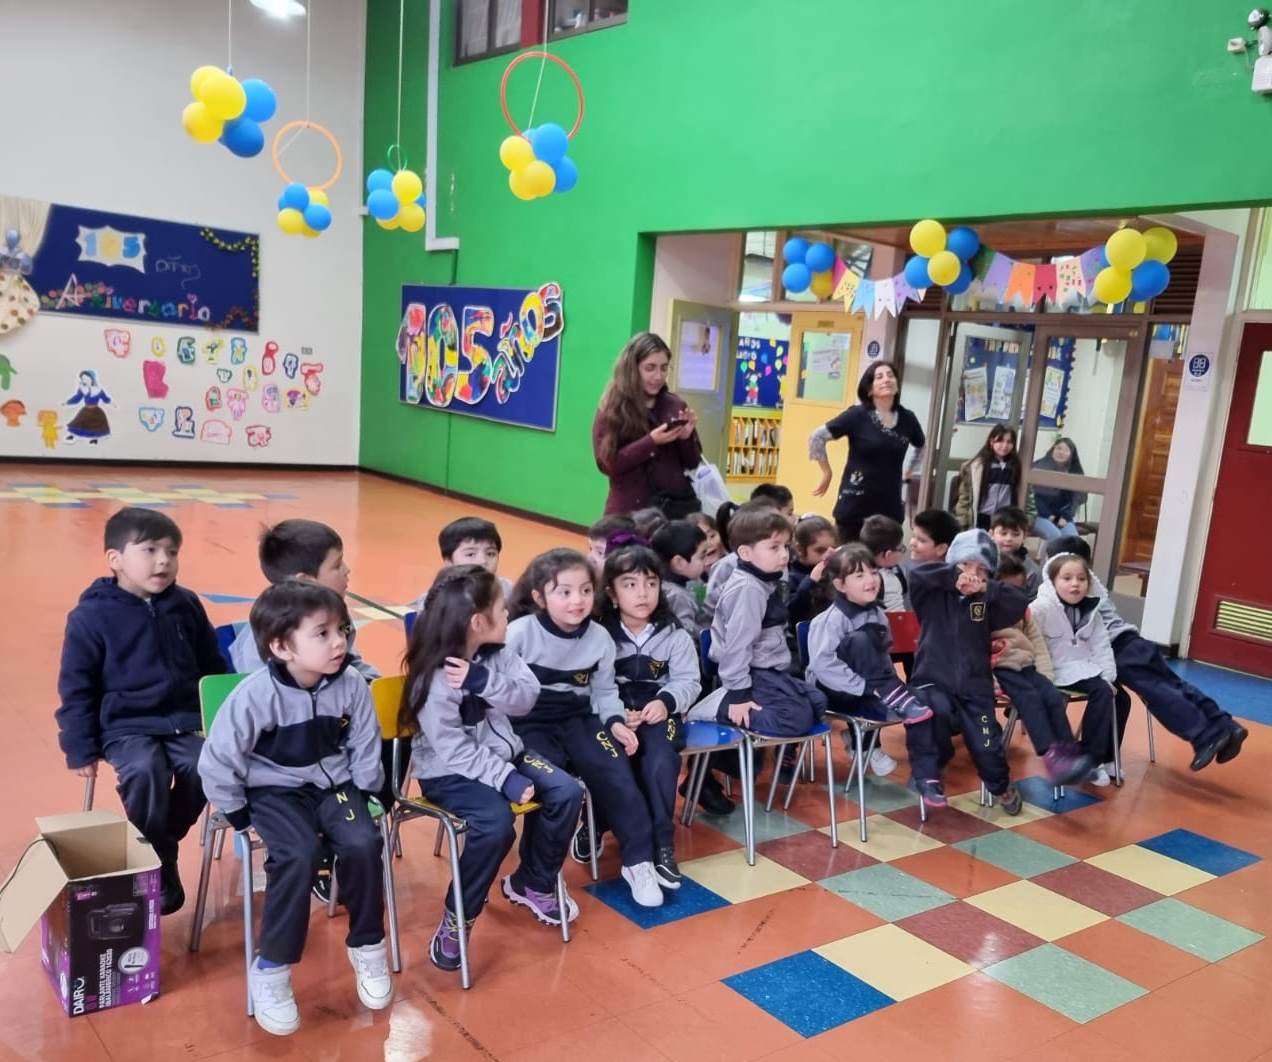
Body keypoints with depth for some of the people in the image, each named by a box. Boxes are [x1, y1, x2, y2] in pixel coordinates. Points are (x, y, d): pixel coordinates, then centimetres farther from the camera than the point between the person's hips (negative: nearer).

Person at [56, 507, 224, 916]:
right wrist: (81, 749, -3)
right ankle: (160, 868, -10)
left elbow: (213, 669, 13)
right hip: (126, 725, -3)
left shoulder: (187, 605, 4)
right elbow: (75, 688, -2)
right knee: (144, 772, -31)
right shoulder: (91, 616, -7)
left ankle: (157, 843, 2)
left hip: (184, 720, 3)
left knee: (202, 768, -24)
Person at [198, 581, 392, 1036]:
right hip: (275, 791, -3)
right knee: (298, 856, -29)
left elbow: (365, 748, 3)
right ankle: (271, 968, -10)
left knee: (363, 845, -22)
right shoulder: (255, 694, -22)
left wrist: (361, 798, 1)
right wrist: (239, 815, -9)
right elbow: (217, 762, -14)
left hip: (335, 784, 3)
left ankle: (367, 948, 2)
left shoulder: (352, 686, -12)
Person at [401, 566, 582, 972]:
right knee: (496, 821, -32)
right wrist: (507, 779, -29)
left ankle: (531, 884, 15)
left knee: (567, 793, -8)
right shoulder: (434, 678, -24)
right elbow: (455, 753, -25)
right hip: (448, 771, -7)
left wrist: (485, 681, -28)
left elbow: (527, 698, -10)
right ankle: (457, 918, -8)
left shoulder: (495, 652, -4)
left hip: (501, 750, 7)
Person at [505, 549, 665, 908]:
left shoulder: (599, 638, 0)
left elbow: (604, 690, 10)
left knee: (616, 774, -16)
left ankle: (639, 861, -1)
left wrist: (615, 722, -5)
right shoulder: (519, 633, -14)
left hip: (579, 720, 4)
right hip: (528, 725, -4)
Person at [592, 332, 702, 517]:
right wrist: (651, 441, -18)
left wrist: (687, 437, -10)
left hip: (677, 506, 3)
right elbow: (607, 463, -9)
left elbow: (693, 463, 11)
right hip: (630, 510, -2)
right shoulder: (611, 409, 0)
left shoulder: (676, 405, 7)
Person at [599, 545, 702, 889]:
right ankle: (596, 825, -6)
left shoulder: (674, 634, 3)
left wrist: (666, 702, -17)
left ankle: (662, 844, -17)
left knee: (660, 763, -28)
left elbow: (688, 681, 3)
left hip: (658, 711, 1)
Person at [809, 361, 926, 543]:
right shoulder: (857, 415, -6)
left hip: (890, 508, 4)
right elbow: (816, 437, -6)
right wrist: (827, 473, -2)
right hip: (855, 507, -4)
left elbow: (921, 447, 27)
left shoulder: (907, 418, 6)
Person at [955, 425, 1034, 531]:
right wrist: (961, 526, -5)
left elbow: (1027, 498, 7)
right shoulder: (976, 466, 0)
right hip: (981, 522, -1)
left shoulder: (1018, 467, 6)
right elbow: (964, 497, 0)